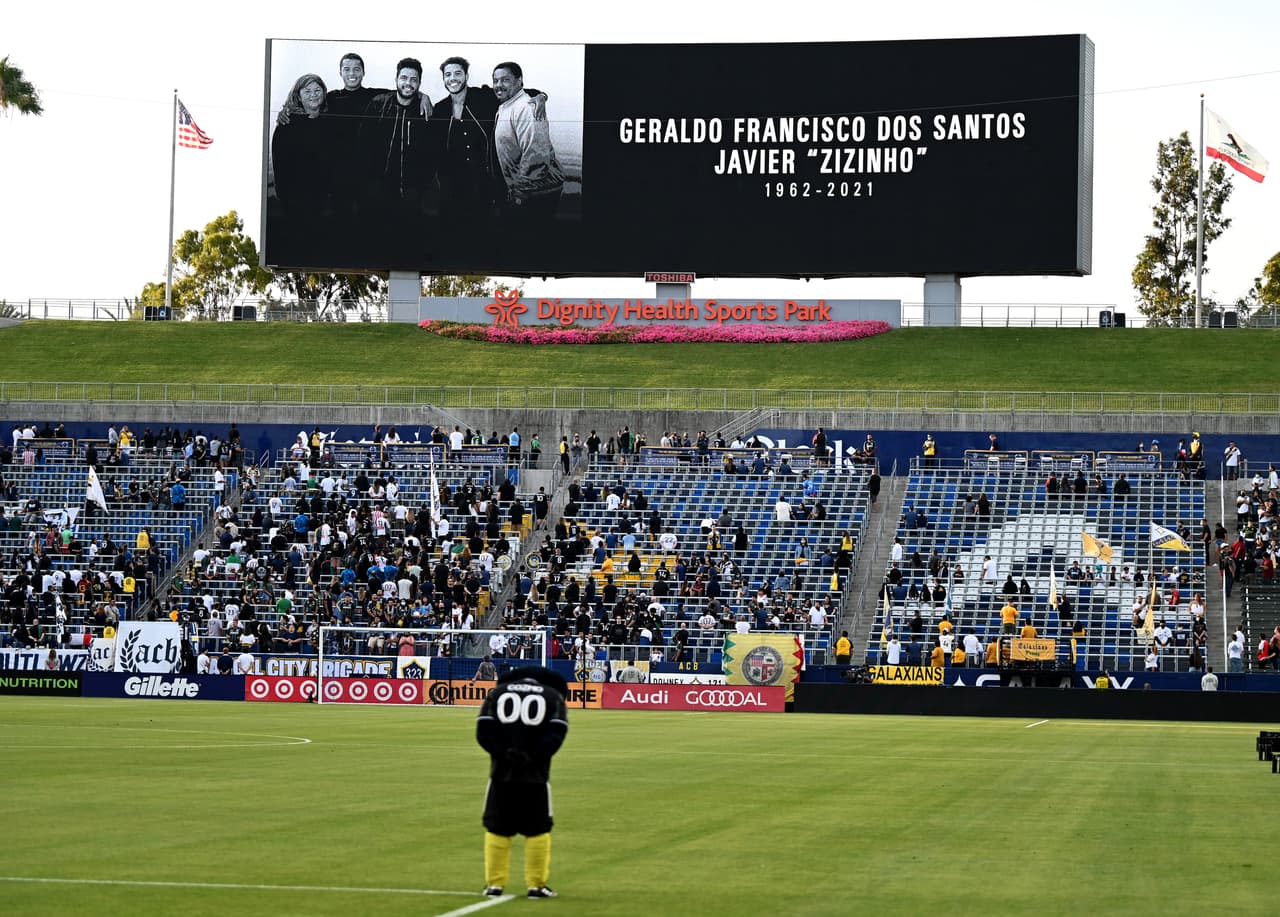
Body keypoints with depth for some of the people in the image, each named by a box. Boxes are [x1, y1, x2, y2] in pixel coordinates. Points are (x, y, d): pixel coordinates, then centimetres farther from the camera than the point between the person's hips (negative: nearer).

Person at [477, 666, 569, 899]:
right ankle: (536, 884, 3)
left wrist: (504, 753, -8)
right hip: (535, 775, -1)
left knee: (496, 829, 7)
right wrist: (532, 756, -12)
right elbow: (556, 734, -7)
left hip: (501, 774, 1)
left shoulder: (497, 692, 12)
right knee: (537, 831, 5)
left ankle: (494, 883, 5)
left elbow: (483, 731, -2)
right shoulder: (553, 696, 9)